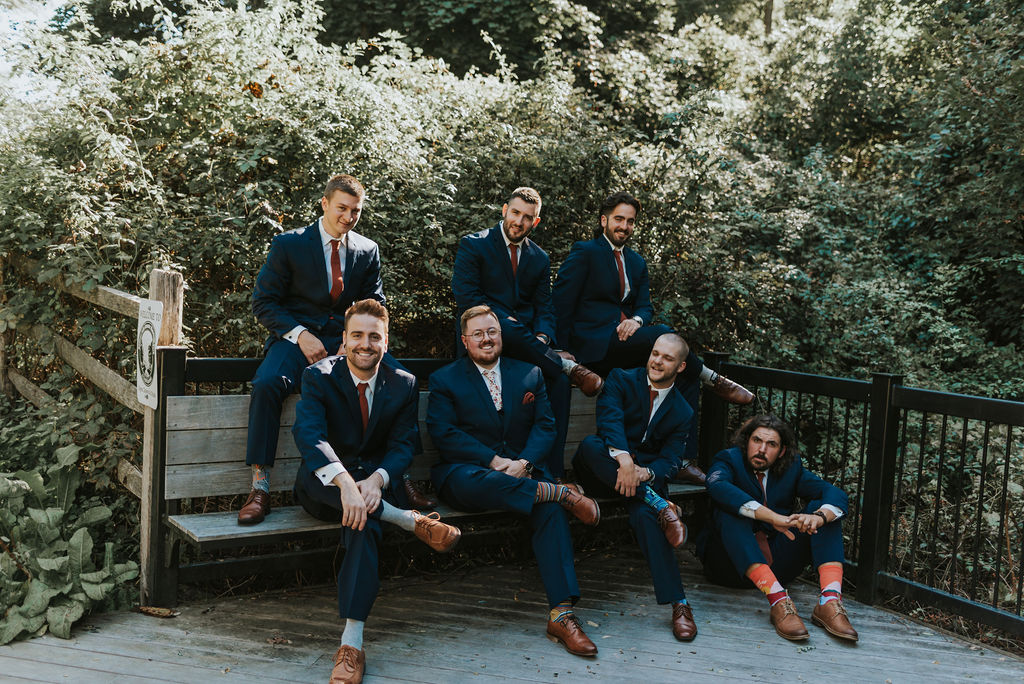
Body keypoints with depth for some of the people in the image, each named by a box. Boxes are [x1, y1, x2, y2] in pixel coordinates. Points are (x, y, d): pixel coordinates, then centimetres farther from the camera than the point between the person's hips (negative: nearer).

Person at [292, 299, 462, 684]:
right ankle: (411, 521, -25)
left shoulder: (403, 385, 2)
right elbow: (308, 433, -24)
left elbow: (403, 445, -6)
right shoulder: (319, 376, -6)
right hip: (324, 486, 0)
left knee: (363, 519, -36)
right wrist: (345, 483, -43)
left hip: (374, 483, 0)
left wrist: (376, 480, -30)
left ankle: (352, 644, -40)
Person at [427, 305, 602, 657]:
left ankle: (562, 614, -33)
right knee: (471, 483, -41)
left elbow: (545, 425, 8)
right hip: (467, 469, -2)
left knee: (551, 510, -30)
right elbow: (443, 432, -5)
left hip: (522, 469, 2)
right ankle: (563, 493, -28)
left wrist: (525, 462, -13)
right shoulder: (445, 379, 7)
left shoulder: (529, 374, 16)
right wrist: (493, 461, -16)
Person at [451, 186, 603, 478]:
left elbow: (544, 307, 11)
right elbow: (465, 296, -8)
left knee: (559, 378, -27)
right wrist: (506, 322, -18)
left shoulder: (540, 258, 18)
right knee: (508, 328, -41)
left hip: (526, 341, 4)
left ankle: (553, 469, -29)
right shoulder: (473, 245, 3)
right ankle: (568, 365, -21)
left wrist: (542, 339, -12)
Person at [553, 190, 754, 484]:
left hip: (627, 337, 7)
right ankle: (714, 380, -10)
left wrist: (636, 320, -12)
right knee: (663, 333, -31)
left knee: (688, 374, -15)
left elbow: (645, 306, 13)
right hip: (594, 345, -7)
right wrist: (564, 352, -14)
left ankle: (683, 460, -15)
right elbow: (561, 302, -6)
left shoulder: (637, 262, 21)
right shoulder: (584, 253, 0)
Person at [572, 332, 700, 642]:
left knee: (644, 515, -34)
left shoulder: (682, 412, 11)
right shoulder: (621, 380, 3)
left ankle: (679, 604, -33)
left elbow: (671, 459, -1)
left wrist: (645, 473, -26)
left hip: (647, 477, 1)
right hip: (607, 472, 0)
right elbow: (610, 418, -17)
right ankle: (661, 506, -37)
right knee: (590, 444, -36)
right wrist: (623, 458, -37)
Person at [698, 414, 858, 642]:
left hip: (776, 563, 4)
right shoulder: (729, 460, -4)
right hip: (731, 567, -3)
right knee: (729, 512, -31)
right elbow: (717, 486, -29)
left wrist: (818, 517, -30)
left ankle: (830, 600, -28)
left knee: (825, 508, -10)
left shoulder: (792, 468, 8)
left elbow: (836, 493, -5)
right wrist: (775, 518, -38)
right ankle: (778, 601, -43)